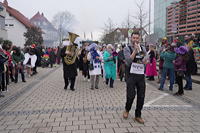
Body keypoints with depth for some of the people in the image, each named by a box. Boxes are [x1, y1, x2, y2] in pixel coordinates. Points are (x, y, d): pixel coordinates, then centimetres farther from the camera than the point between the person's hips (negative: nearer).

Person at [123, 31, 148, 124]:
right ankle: (127, 110, 24)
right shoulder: (127, 49, -2)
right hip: (131, 75, -4)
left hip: (141, 75, 5)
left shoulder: (143, 48, 12)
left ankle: (138, 116, 22)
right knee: (131, 95, -8)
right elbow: (128, 61, -16)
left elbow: (145, 61, 19)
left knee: (141, 96, 6)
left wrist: (145, 61, -4)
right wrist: (135, 50, -19)